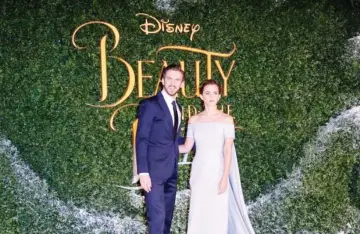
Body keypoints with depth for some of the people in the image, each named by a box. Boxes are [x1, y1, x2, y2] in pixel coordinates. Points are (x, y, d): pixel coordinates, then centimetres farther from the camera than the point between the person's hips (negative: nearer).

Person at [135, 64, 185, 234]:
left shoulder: (177, 107, 14)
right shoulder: (150, 104, -8)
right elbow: (141, 140, -12)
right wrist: (143, 172, -18)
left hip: (171, 171, 7)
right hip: (154, 170, -7)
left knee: (167, 216, 13)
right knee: (157, 216, -10)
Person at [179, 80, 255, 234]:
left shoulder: (226, 119, -3)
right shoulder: (194, 120, 6)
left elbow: (228, 151, -7)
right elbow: (187, 147, 9)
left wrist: (225, 178, -13)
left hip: (217, 172, -3)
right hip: (199, 173, 3)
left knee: (217, 215, -3)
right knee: (198, 214, 4)